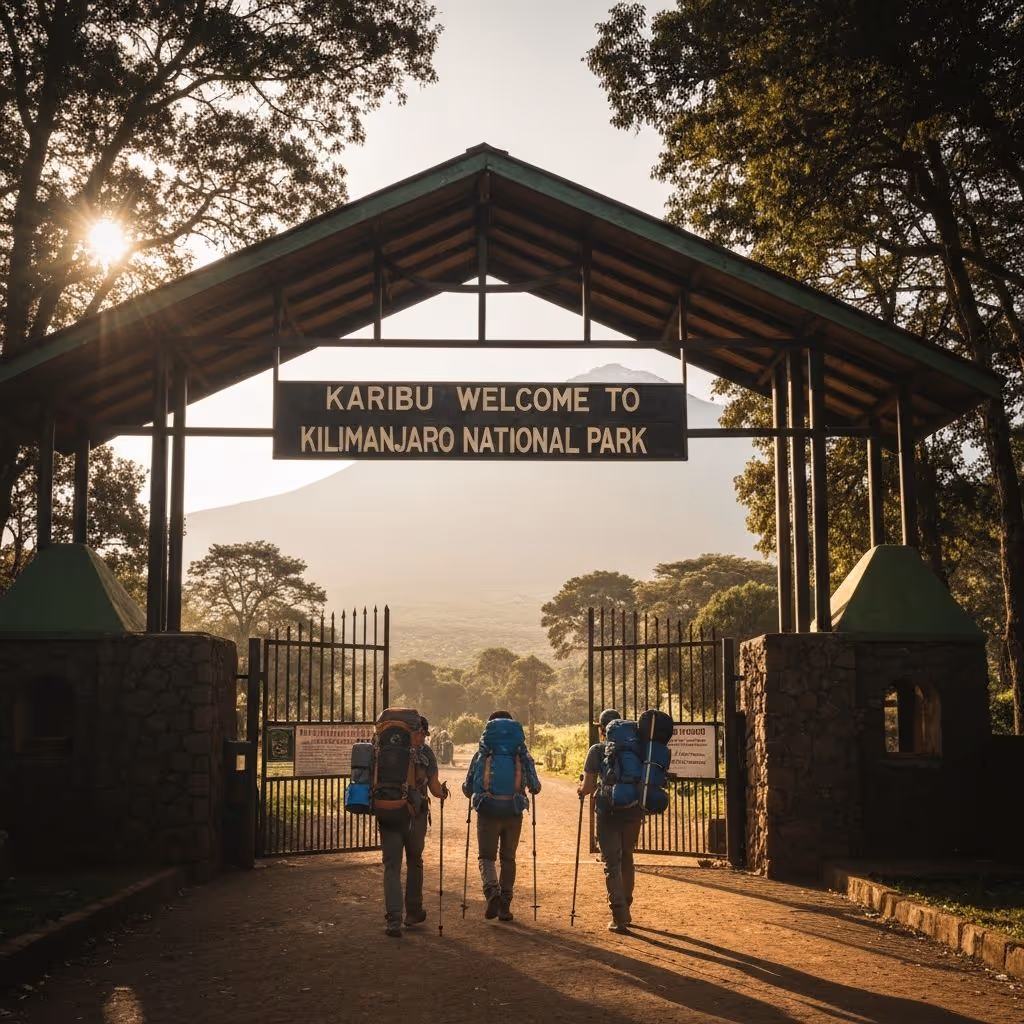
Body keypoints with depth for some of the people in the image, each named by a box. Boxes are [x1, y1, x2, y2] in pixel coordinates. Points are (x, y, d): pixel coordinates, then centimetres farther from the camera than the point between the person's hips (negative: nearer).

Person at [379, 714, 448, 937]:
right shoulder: (424, 752, -3)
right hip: (415, 816, -1)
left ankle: (393, 921, -6)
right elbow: (434, 788, -1)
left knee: (392, 866, 4)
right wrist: (443, 792, 19)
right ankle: (413, 912, 30)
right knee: (414, 862, 19)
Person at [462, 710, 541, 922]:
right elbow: (535, 787, 3)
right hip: (513, 813, 1)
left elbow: (467, 788, 3)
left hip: (488, 811, -1)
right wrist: (533, 786, 27)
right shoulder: (522, 755, 1)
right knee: (508, 858, 15)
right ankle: (504, 906, 13)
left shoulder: (482, 754, 0)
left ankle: (492, 891, -17)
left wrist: (476, 794, 26)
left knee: (486, 856, 10)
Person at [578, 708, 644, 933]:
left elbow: (589, 787, -7)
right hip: (633, 811, 4)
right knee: (627, 859, 19)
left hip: (608, 812, -4)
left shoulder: (597, 750, -4)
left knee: (611, 863, 0)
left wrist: (580, 789, 14)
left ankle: (619, 916, -9)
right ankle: (625, 911, 28)